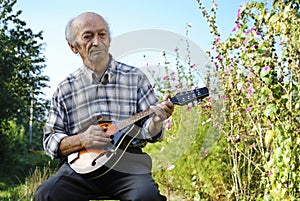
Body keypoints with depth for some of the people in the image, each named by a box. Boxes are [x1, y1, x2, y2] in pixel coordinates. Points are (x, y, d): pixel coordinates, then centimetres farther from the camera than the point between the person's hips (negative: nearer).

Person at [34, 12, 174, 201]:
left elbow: (148, 132, 6)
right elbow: (50, 141, 10)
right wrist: (81, 140, -9)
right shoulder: (65, 89, 10)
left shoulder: (135, 77, 8)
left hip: (127, 160, -1)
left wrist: (156, 121, -18)